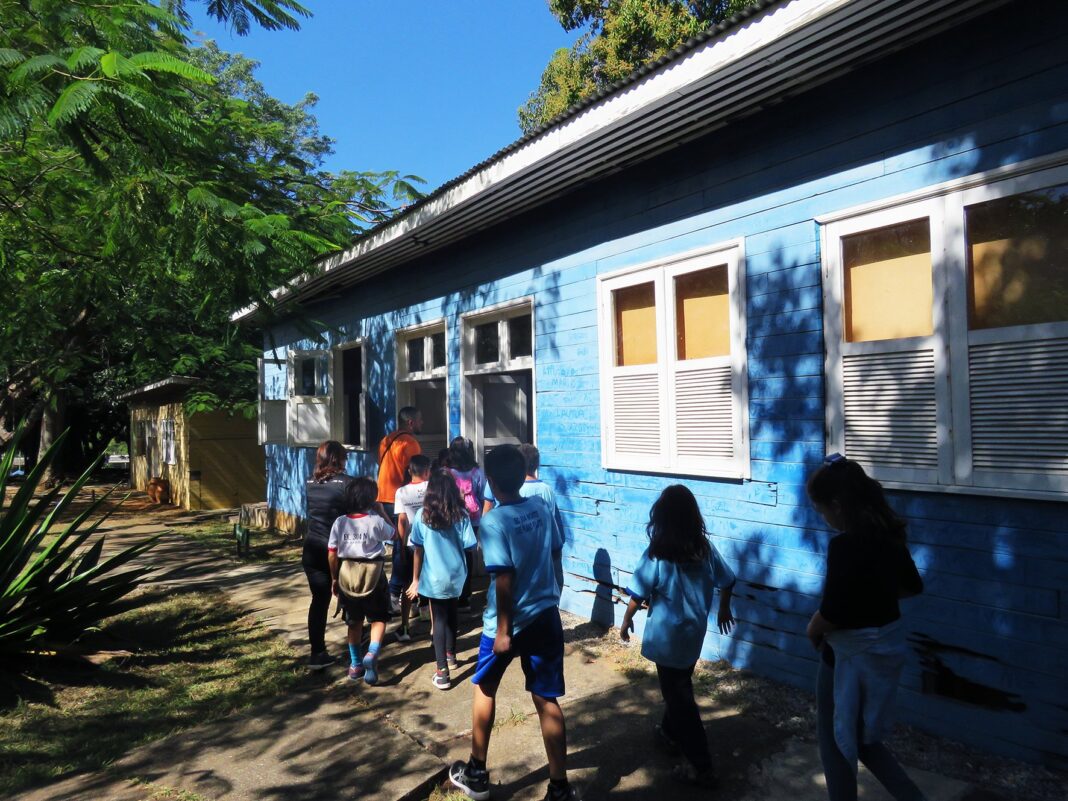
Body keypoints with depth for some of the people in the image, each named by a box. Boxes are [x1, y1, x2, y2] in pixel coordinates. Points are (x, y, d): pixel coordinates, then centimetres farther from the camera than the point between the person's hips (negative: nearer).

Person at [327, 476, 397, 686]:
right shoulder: (376, 521, -12)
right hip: (373, 574, -3)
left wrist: (334, 578, 10)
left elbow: (332, 553, -1)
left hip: (347, 574, 3)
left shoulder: (339, 522, -5)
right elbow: (394, 535, 7)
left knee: (354, 622, 17)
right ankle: (372, 654, -13)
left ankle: (355, 664, 25)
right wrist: (382, 512, 8)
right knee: (378, 618, 10)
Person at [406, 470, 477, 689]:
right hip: (456, 575, 2)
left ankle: (442, 673, 2)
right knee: (451, 615, 23)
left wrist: (415, 579, 3)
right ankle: (450, 655, 42)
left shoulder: (422, 515, -8)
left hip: (435, 577, -2)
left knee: (439, 620, 6)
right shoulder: (461, 514, -7)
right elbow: (468, 545, -7)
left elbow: (418, 551, -4)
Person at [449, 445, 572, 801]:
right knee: (546, 700, 11)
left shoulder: (494, 521, -19)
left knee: (484, 689, 19)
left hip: (509, 622, -4)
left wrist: (504, 630, -16)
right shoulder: (541, 509, -1)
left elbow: (504, 579, -22)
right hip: (546, 616, 5)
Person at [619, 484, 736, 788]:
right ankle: (671, 733, 47)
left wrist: (626, 621, 4)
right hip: (694, 633, 6)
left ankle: (702, 767, 10)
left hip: (667, 637, -6)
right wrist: (723, 610, 24)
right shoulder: (705, 549, -6)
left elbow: (638, 594, -14)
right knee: (679, 687, 27)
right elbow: (726, 581, 6)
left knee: (679, 697, 6)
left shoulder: (657, 554, -20)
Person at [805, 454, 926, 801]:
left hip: (852, 654, -8)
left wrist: (812, 630, -5)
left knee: (837, 740, 13)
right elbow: (912, 586, 14)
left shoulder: (845, 545, -27)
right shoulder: (890, 534, -1)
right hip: (888, 645, 8)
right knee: (862, 736, 25)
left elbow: (831, 613, -25)